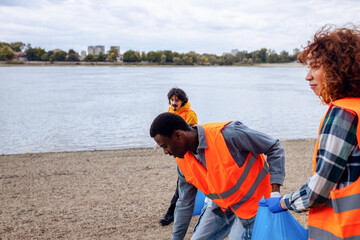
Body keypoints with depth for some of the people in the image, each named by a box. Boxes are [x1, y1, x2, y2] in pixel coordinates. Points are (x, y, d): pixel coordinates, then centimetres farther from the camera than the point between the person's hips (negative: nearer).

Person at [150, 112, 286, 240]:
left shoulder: (227, 134, -31)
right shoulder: (183, 161, -8)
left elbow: (275, 148, -19)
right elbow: (185, 203, 6)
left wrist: (275, 192, -24)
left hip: (252, 201, -6)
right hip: (221, 206, 6)